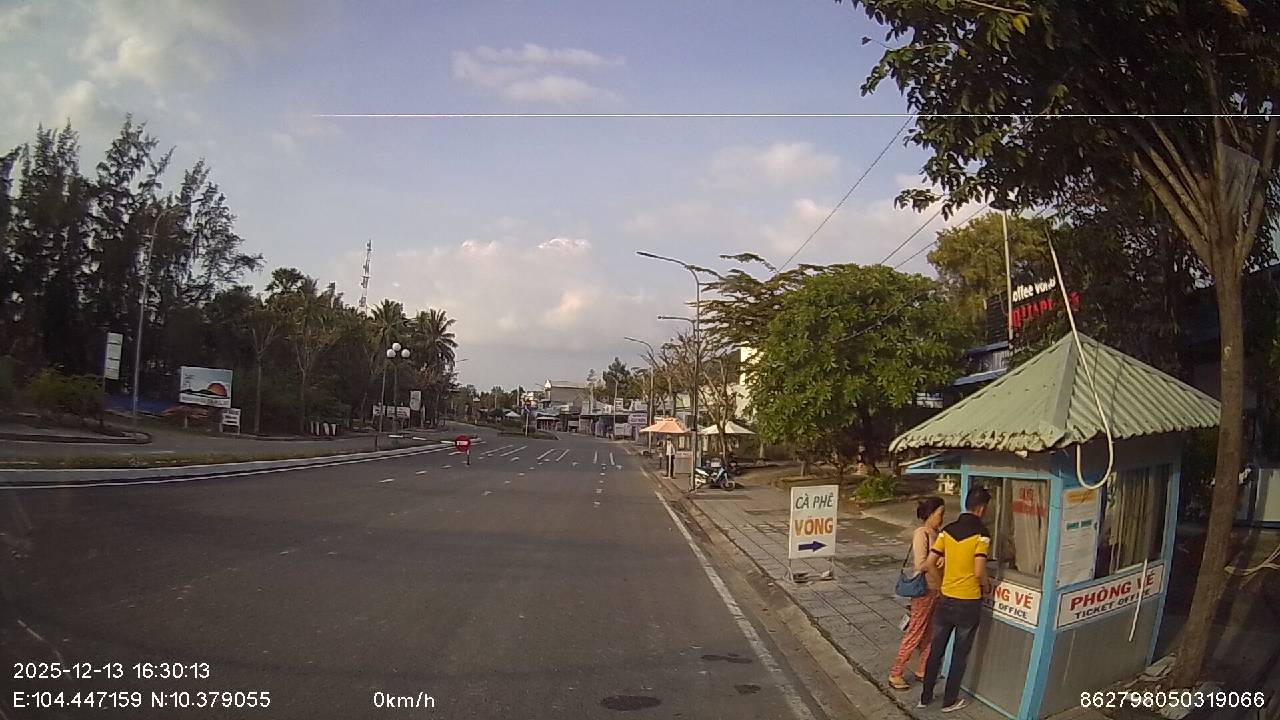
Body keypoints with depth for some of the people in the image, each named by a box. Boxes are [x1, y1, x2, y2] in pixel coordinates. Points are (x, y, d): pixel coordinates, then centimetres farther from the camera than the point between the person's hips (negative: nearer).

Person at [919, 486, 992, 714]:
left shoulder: (947, 530, 0)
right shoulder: (981, 533, -14)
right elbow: (979, 572, -20)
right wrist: (986, 586, 1)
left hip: (946, 599, 4)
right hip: (969, 603, -4)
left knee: (936, 650, 15)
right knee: (960, 654, 12)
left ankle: (925, 697, 24)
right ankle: (950, 701, 23)